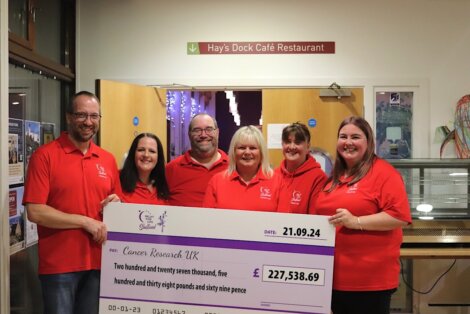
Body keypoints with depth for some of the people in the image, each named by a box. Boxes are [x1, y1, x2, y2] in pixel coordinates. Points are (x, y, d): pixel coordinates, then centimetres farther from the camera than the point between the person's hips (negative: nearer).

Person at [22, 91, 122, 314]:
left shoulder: (108, 160, 8)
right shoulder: (44, 155, -7)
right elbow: (35, 212, -14)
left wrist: (116, 205, -4)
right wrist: (85, 222, -14)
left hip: (98, 263, 5)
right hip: (59, 265, -5)